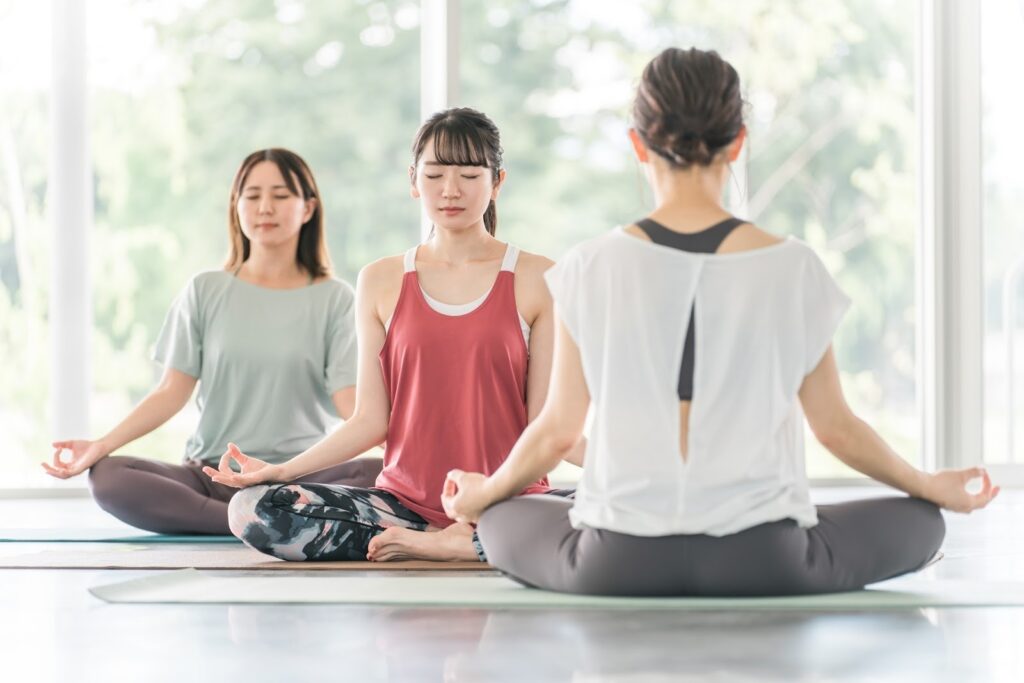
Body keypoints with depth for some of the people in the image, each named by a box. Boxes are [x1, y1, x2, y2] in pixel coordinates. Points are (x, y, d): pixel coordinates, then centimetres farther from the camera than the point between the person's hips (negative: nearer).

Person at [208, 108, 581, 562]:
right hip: (406, 501, 3)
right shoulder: (381, 282, 10)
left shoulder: (536, 281, 4)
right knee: (252, 511, -21)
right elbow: (371, 420, 7)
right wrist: (281, 470, -4)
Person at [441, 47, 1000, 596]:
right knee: (920, 523, 22)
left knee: (500, 520, 29)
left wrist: (482, 493, 23)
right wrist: (931, 487, 22)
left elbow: (557, 430, 2)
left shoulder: (592, 269, -5)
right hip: (764, 560, 0)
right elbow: (836, 428, 3)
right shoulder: (793, 270, -6)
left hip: (617, 559, 1)